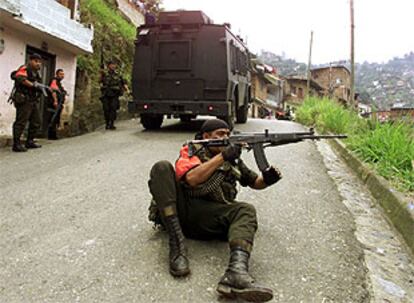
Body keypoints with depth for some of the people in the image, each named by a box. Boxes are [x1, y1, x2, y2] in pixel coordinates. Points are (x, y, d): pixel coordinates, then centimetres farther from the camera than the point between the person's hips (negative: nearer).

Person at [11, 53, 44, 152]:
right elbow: (20, 78, -24)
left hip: (33, 101, 9)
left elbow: (39, 86, 21)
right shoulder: (24, 69, -6)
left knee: (36, 122, 12)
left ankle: (29, 142, 22)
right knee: (21, 122, -9)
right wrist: (33, 85, -27)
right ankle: (16, 144, -6)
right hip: (24, 100, -9)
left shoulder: (36, 73, 20)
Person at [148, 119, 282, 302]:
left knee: (246, 210, -22)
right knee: (162, 168, -21)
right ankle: (177, 246, -32)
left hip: (206, 217, 2)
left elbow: (255, 182, 27)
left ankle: (236, 274, -51)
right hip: (177, 210, -1)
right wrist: (222, 156, -11)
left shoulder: (233, 160, 21)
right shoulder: (191, 151, 11)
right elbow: (192, 179, -9)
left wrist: (267, 179, 3)